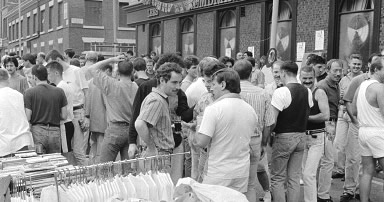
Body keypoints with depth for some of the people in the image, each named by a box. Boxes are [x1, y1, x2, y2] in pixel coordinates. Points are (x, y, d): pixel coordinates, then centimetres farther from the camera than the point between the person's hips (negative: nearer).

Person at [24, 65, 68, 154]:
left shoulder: (30, 92, -4)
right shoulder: (59, 91, 2)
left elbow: (27, 118, -7)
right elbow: (64, 116, 3)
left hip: (37, 131, -2)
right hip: (55, 131, 2)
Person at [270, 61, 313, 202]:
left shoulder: (281, 92, -16)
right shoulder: (307, 92, 5)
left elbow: (272, 120, -18)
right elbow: (306, 115, 11)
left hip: (284, 137, -6)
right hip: (301, 136, 6)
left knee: (277, 178, 4)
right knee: (295, 177, 13)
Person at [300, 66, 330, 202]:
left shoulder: (319, 93, -8)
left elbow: (326, 116, -18)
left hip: (316, 137, -6)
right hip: (302, 136, 6)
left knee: (309, 174, -10)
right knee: (305, 173, 14)